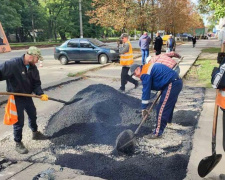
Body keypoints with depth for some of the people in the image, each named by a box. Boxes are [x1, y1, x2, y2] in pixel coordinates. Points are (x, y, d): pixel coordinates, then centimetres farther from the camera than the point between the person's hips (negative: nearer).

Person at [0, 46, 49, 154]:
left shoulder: (33, 68, -4)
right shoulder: (13, 64, -26)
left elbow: (36, 83, -3)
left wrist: (41, 94, -18)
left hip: (27, 96, 7)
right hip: (16, 97, -7)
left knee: (33, 114, 23)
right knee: (19, 121, 2)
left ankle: (35, 133, 48)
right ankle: (18, 144, 21)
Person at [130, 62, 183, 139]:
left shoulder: (145, 73, -12)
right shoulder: (148, 67, 17)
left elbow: (146, 91, -13)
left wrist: (144, 108, -8)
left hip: (172, 85, -10)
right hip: (177, 82, 10)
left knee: (162, 109, -10)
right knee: (168, 106, 27)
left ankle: (157, 133, -8)